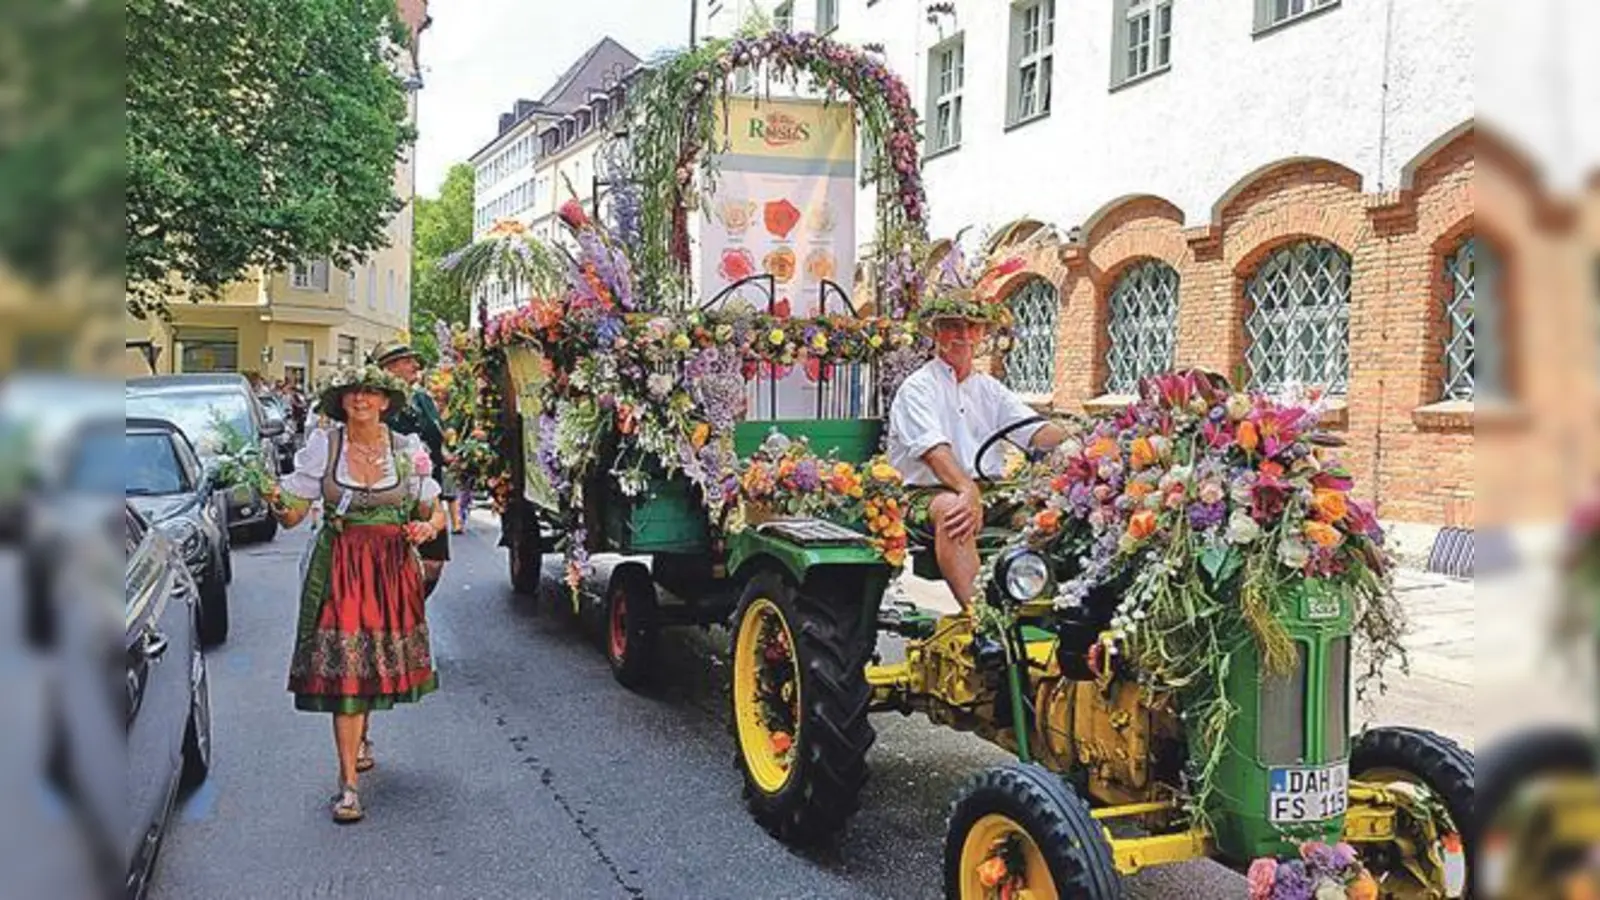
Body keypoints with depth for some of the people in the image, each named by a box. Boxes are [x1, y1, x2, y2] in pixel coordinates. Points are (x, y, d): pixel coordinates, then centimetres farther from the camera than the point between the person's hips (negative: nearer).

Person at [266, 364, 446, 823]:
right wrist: (278, 503, -23)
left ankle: (360, 734, 44)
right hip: (338, 566, -1)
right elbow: (293, 514, -2)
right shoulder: (322, 446, -2)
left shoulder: (407, 450, 0)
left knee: (379, 661, 11)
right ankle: (348, 782, -1)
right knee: (342, 666, -6)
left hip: (393, 569, 2)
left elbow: (436, 511, 8)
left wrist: (427, 528, -13)